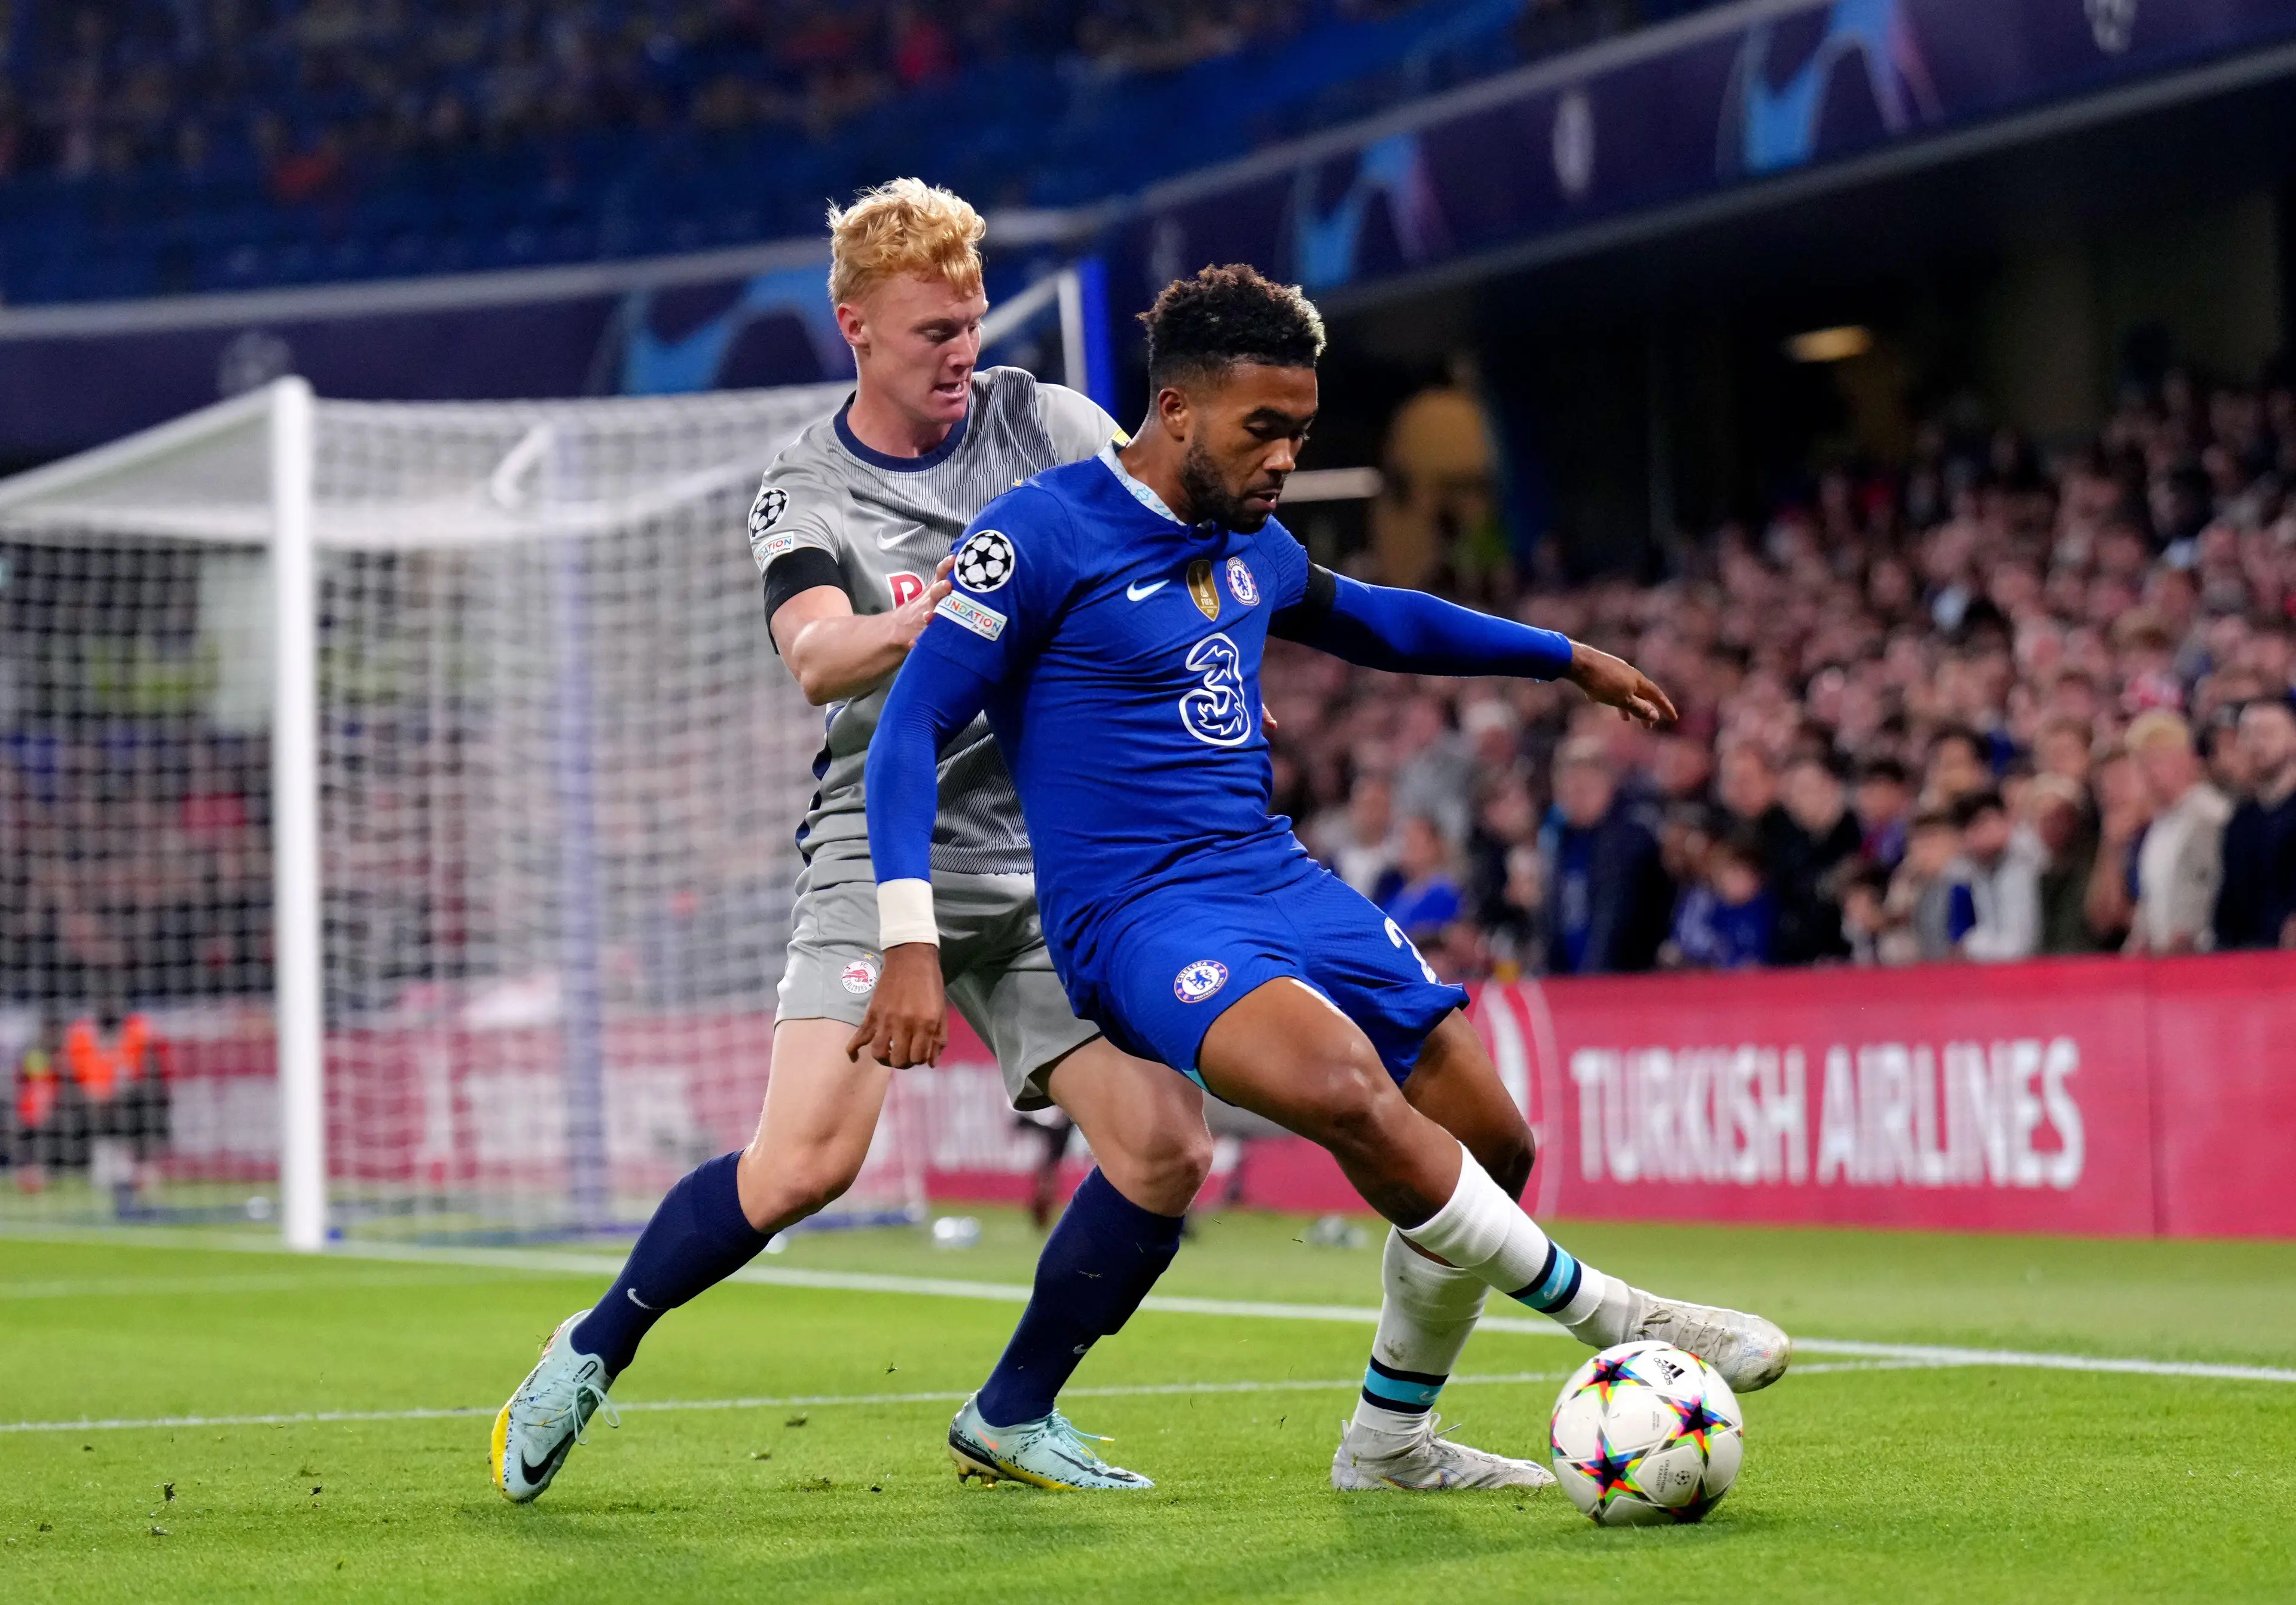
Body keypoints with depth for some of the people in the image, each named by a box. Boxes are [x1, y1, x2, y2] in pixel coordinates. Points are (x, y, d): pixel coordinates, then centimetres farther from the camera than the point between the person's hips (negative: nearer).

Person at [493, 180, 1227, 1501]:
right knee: (808, 1157, -20)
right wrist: (952, 615, -40)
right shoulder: (807, 498, -3)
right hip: (886, 845, -3)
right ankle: (592, 1356, 3)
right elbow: (819, 660, -21)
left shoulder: (1048, 425, 3)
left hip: (1050, 860, 3)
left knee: (1167, 1150, -7)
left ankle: (1015, 1413, 14)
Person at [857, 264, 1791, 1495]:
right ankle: (1621, 1323, -20)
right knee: (1350, 1091, -33)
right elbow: (911, 722, -14)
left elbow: (1364, 619, 34)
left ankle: (1390, 1439, 24)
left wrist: (1570, 658, 38)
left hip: (1276, 878, 8)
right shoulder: (1042, 536, -11)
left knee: (1487, 1140, 2)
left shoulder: (1248, 543, 13)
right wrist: (911, 943, -24)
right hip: (1139, 916, -8)